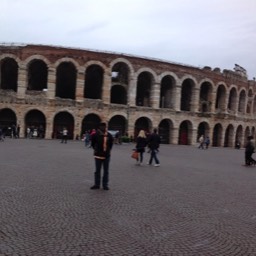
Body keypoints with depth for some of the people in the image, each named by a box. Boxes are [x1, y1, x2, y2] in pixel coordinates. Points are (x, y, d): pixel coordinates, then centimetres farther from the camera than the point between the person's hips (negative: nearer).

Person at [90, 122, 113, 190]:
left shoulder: (109, 136, 0)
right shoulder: (96, 135, -7)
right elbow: (93, 144, 7)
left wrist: (108, 150, 9)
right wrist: (96, 150, 8)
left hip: (107, 156, 2)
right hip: (98, 156, -2)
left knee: (106, 171, 7)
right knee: (97, 171, 7)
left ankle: (105, 185, 16)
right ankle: (97, 184, 17)